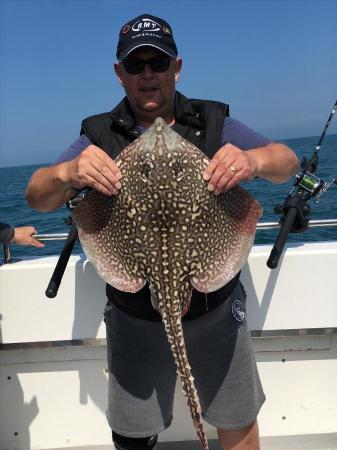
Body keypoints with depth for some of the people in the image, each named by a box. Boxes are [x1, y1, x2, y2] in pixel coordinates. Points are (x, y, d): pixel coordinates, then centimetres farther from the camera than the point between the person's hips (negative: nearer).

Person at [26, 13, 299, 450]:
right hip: (135, 319, 0)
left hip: (217, 309, 1)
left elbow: (288, 161, -7)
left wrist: (255, 159, -31)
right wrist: (67, 172, -33)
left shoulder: (214, 123, 0)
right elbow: (37, 197, -9)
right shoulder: (99, 136, -1)